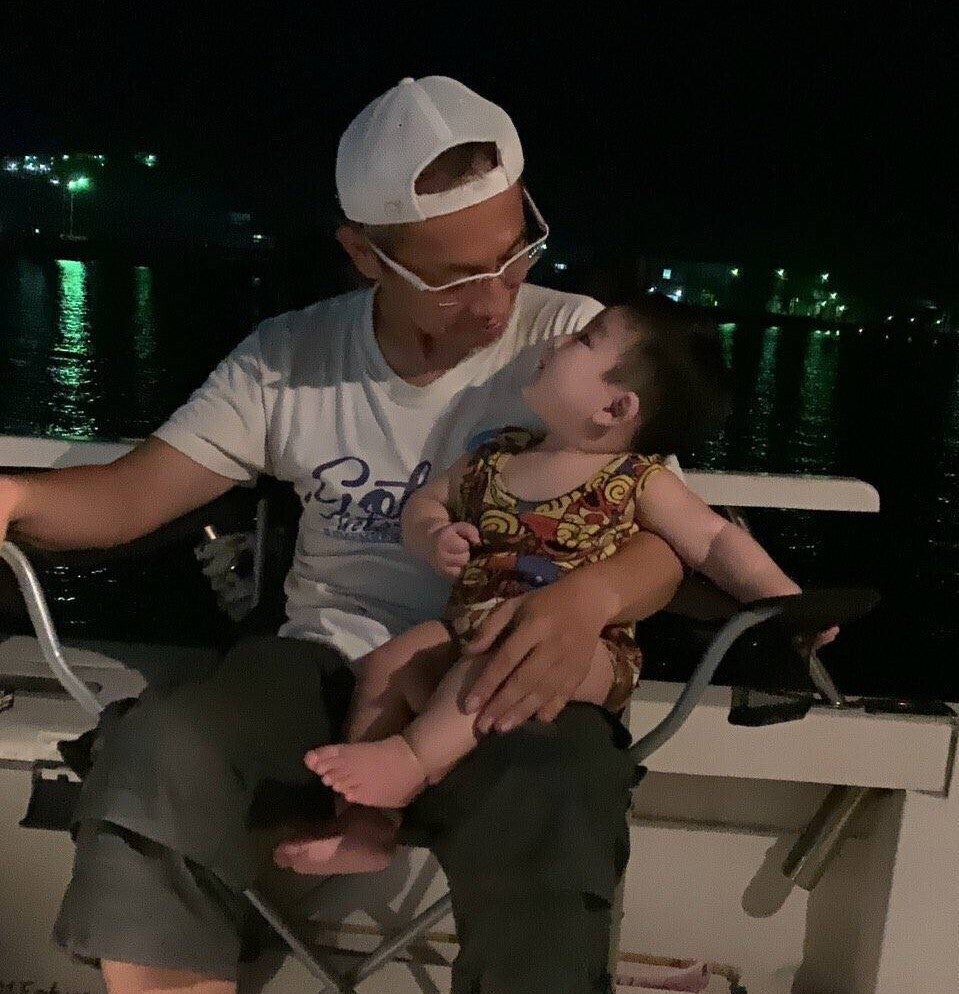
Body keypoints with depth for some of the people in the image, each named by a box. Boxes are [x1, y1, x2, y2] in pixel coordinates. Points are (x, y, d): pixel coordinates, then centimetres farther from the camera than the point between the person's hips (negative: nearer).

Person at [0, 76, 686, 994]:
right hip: (329, 668, 3)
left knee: (551, 812, -36)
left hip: (508, 684, -2)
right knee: (157, 756, -27)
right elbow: (132, 492, 7)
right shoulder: (289, 359, 5)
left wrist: (591, 597, -27)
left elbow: (668, 535, -3)